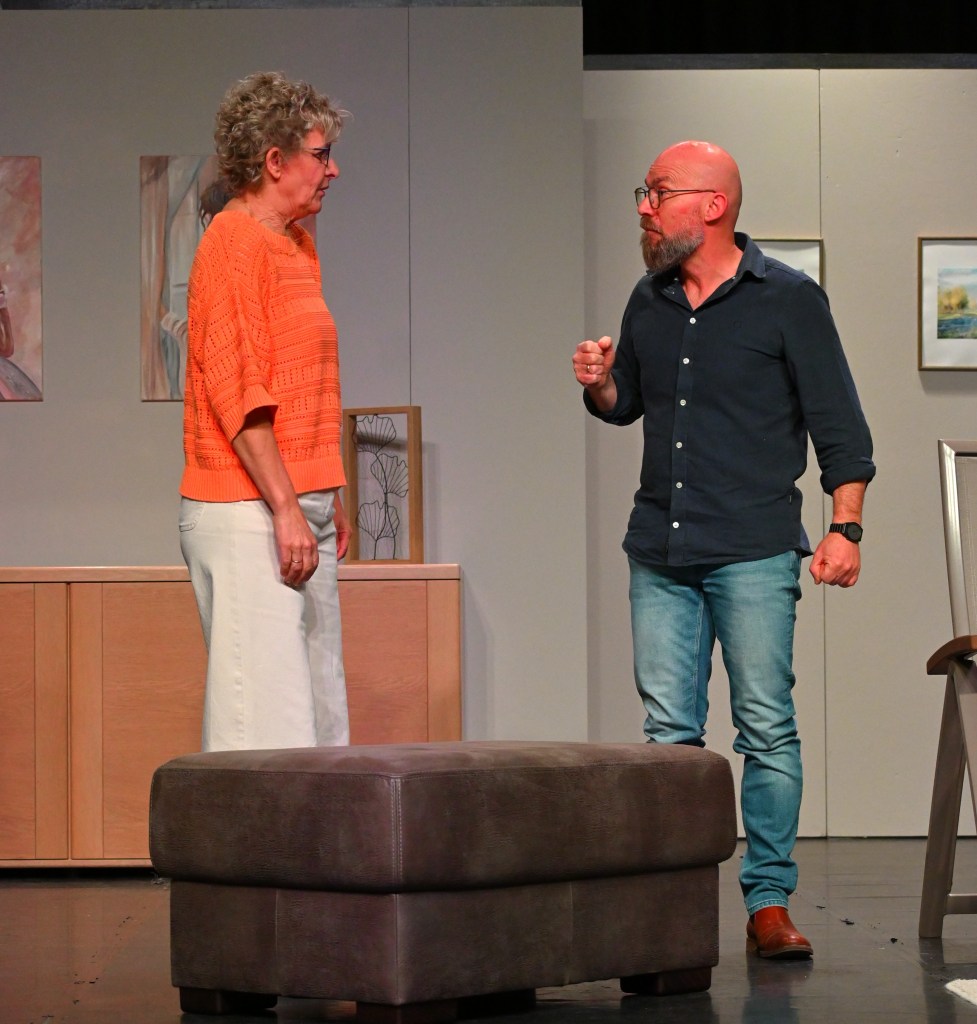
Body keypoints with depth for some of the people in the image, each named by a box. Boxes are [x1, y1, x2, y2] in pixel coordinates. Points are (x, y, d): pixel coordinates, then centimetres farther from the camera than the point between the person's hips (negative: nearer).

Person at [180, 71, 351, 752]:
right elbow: (236, 389, -18)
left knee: (319, 713, 9)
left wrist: (328, 501, 21)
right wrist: (286, 507, -20)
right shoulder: (235, 242, -11)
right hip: (250, 512, -10)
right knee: (266, 718, -11)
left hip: (298, 507, 10)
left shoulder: (296, 246, 18)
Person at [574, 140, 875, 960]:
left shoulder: (788, 300, -2)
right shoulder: (648, 302, 13)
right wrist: (600, 385, 3)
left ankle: (769, 902, 3)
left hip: (753, 553, -5)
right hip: (660, 553, 5)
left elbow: (840, 425, -2)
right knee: (668, 734, 4)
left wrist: (845, 528, -10)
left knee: (766, 730, -3)